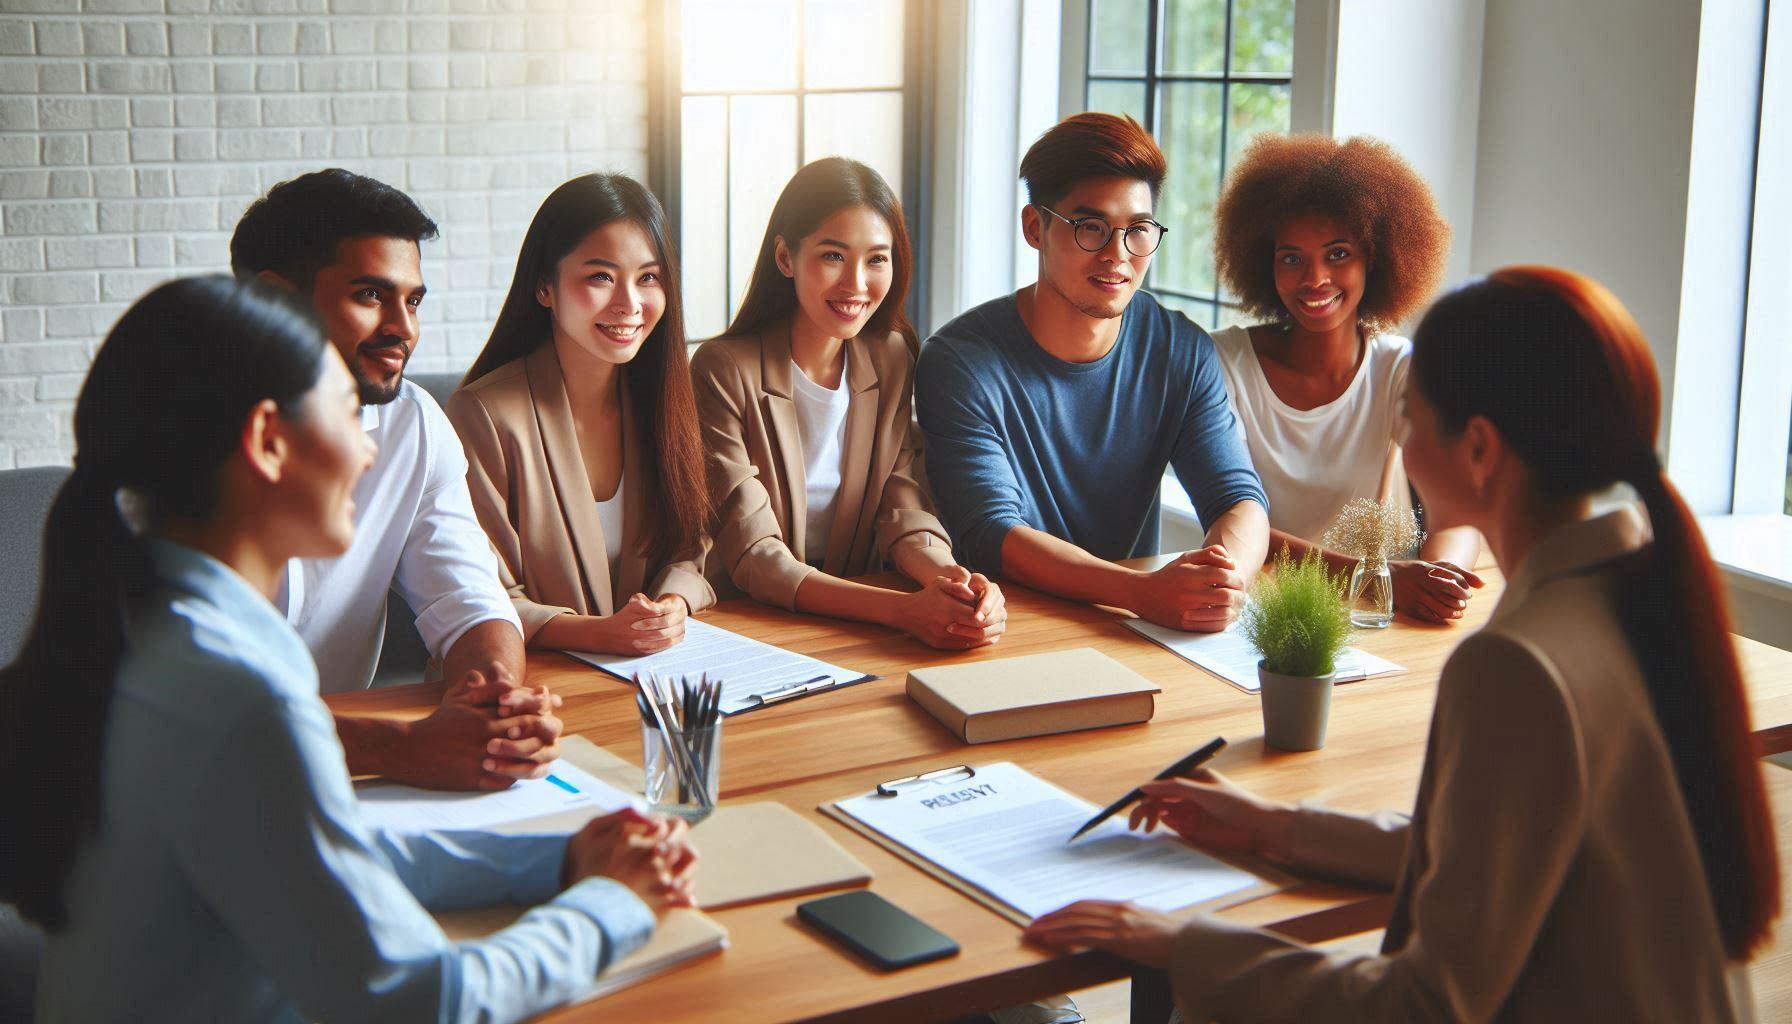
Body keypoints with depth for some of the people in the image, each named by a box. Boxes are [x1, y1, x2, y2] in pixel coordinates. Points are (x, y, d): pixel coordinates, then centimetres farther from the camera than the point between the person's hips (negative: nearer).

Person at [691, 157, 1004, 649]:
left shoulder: (890, 360, 5)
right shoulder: (725, 372, -12)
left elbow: (904, 514, 0)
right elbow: (753, 558, -18)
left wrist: (950, 578, -24)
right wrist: (903, 609, -31)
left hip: (858, 631, 4)